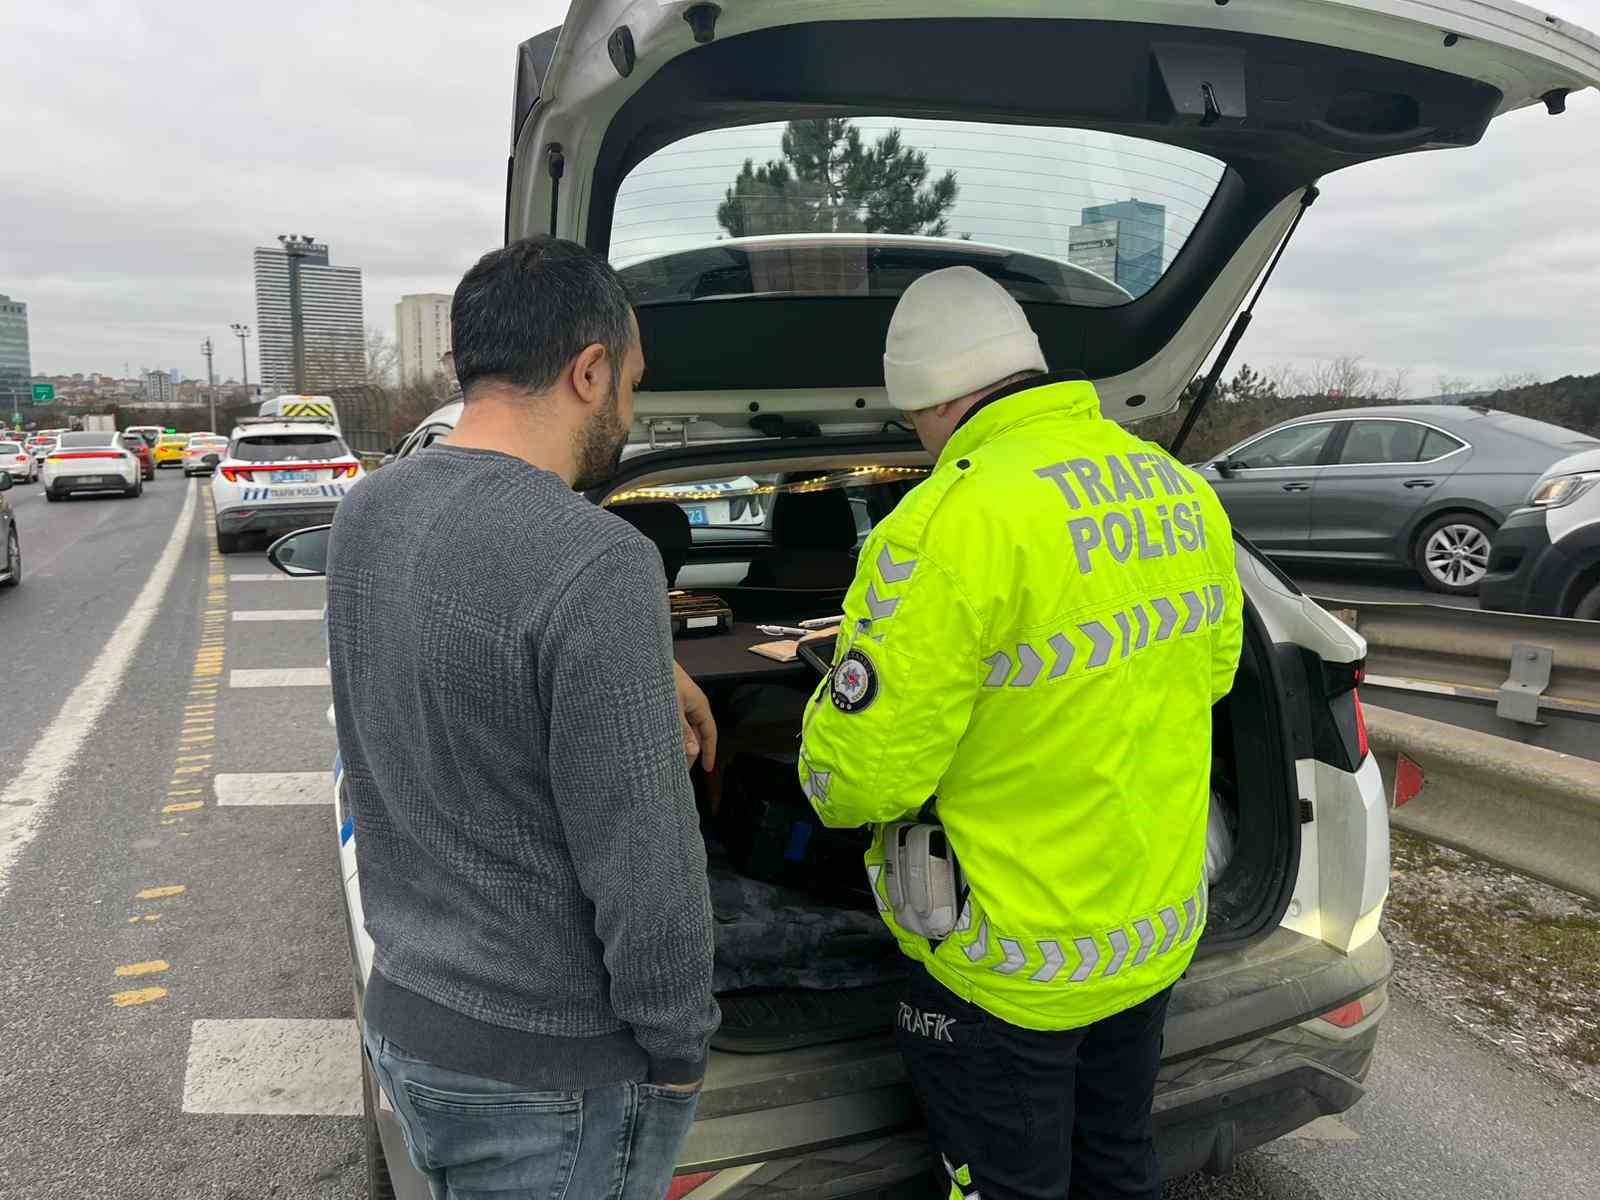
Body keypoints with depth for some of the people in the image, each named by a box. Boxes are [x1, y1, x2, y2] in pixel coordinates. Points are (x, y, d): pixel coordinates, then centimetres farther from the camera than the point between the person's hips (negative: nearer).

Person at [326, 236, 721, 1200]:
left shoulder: (366, 515, -1)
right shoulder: (597, 562, -28)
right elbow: (642, 867, -24)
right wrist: (679, 1053, -9)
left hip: (401, 1018, 8)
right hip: (551, 1076, -7)